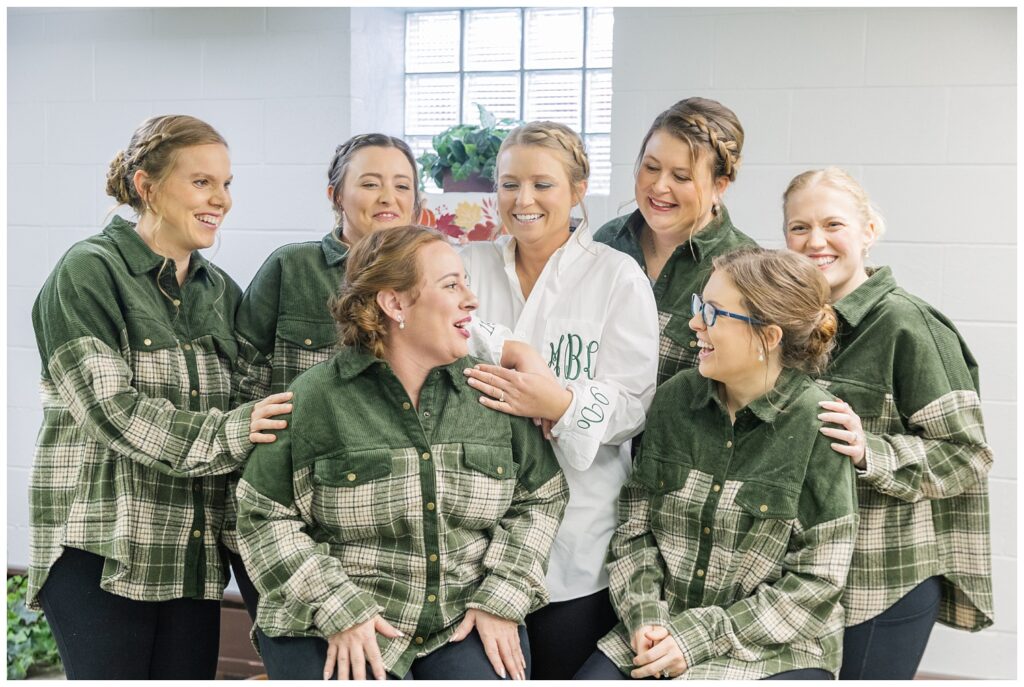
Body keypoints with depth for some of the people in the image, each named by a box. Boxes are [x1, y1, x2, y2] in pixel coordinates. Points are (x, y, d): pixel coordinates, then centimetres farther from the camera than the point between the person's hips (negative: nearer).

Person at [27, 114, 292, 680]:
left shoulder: (221, 291, 14)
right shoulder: (88, 273, -6)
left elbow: (244, 412, 18)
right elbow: (107, 408, -16)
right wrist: (224, 435, -22)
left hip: (194, 553, 6)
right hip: (100, 548, -5)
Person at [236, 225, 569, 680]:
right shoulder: (315, 397, -7)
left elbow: (540, 498, 7)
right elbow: (264, 514, -4)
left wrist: (503, 599, -3)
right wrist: (337, 608, -13)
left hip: (467, 623, 3)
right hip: (335, 631, -2)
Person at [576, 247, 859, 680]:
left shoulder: (817, 427, -12)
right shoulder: (674, 398, 1)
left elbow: (816, 581, -11)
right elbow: (635, 525, 5)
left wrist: (700, 638, -14)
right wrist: (645, 618, -10)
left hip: (777, 650, -3)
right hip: (662, 633, 4)